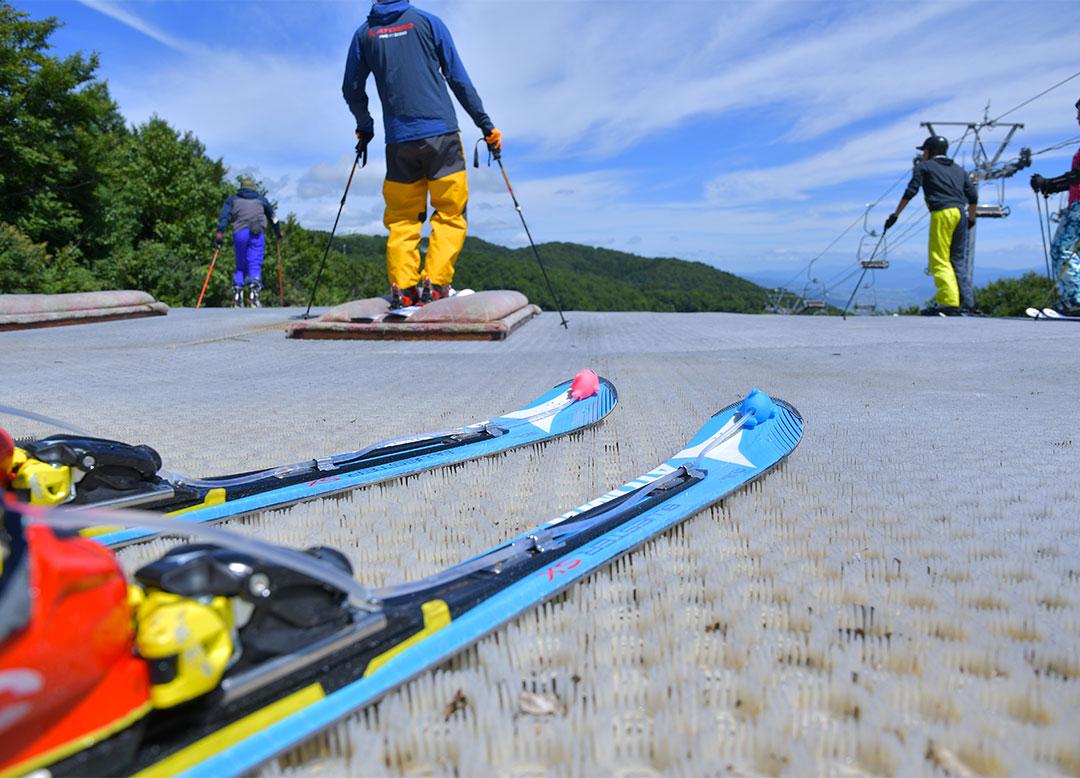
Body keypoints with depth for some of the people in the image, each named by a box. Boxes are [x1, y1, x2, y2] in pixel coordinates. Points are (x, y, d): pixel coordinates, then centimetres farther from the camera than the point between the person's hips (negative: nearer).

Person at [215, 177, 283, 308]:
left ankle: (237, 290, -5)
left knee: (240, 266, 11)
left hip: (239, 233, 1)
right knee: (255, 264, -5)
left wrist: (220, 233, -3)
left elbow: (224, 216, 5)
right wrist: (278, 232, 45)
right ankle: (254, 286, -30)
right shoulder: (261, 200, 23)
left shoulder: (232, 199, 20)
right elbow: (272, 217, 31)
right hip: (257, 234, 0)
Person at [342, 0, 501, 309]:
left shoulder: (365, 32, 12)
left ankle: (402, 289, -2)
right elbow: (458, 78, 5)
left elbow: (351, 90, 17)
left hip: (398, 140, 2)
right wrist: (485, 124, 9)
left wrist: (364, 128, 33)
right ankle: (435, 285, -7)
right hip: (441, 132, -2)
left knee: (402, 217, 9)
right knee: (450, 213, 3)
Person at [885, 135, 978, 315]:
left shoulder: (924, 166, 11)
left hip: (941, 214, -6)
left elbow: (910, 191, 1)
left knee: (940, 260, -8)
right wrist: (971, 219, 29)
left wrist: (895, 215, 5)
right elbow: (973, 194, 20)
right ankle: (967, 301, 6)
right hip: (960, 214, 6)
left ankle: (950, 303, -18)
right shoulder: (958, 169, 26)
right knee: (958, 259, 12)